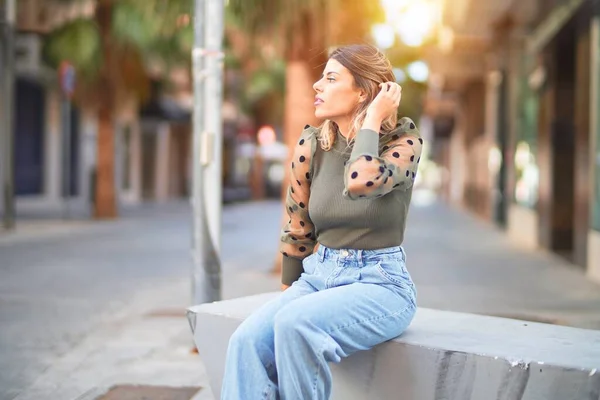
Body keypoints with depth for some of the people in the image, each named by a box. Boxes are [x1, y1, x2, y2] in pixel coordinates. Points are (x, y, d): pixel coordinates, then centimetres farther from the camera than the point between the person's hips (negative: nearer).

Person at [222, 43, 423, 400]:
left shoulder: (404, 142, -8)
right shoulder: (312, 145, 2)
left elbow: (359, 182, -30)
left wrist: (372, 120, -17)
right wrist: (289, 292, 20)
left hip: (380, 283, -4)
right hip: (318, 276, 4)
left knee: (295, 324, -33)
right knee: (248, 340, -24)